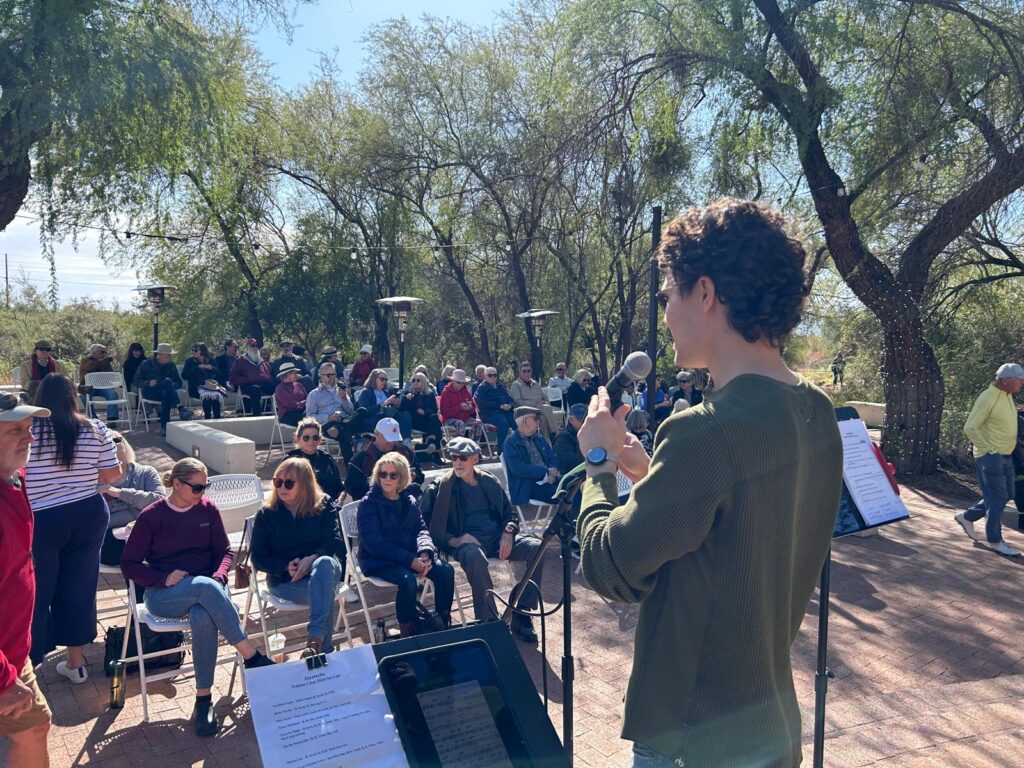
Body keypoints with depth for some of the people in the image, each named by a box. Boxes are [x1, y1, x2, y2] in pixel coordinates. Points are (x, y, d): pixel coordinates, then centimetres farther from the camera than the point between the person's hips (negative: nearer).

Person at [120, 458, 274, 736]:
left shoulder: (208, 509, 5)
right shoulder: (151, 516, -2)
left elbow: (225, 551, 11)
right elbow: (129, 564, 1)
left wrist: (219, 577, -10)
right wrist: (165, 578, -15)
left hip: (207, 588, 2)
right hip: (163, 595, -2)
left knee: (203, 617, -36)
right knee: (206, 587, -37)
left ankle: (204, 700, -26)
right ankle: (253, 657, -32)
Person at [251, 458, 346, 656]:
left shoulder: (325, 505, 6)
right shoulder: (266, 515, 6)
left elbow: (335, 541, -5)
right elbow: (259, 559, 4)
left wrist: (311, 559, -24)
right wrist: (286, 567, -15)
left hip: (324, 567, 0)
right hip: (283, 580, 0)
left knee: (325, 563, -38)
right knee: (323, 589, -33)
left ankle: (316, 635, -47)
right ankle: (324, 649, -31)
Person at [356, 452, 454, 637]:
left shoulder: (409, 500, 9)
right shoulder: (368, 503, -9)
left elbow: (421, 530, 4)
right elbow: (374, 543, -17)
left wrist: (425, 553, -20)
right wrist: (410, 560, -24)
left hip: (410, 555, 5)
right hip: (378, 560, -5)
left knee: (445, 570, -18)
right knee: (407, 579, -34)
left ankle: (443, 624, -5)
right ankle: (408, 633, -16)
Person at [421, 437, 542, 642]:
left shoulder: (490, 482, 17)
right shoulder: (440, 487, 5)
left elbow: (510, 513, 21)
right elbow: (429, 525, -2)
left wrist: (508, 533, -2)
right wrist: (454, 541, -19)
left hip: (497, 536, 4)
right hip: (466, 541, -4)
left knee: (537, 548, -21)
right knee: (475, 556, -40)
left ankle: (521, 614, -11)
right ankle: (488, 622, -28)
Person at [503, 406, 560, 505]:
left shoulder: (540, 439, 19)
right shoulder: (511, 442, -3)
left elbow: (553, 460, 13)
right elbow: (518, 468, -15)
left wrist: (551, 474, -10)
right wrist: (546, 472, -15)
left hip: (548, 481, 6)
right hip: (527, 487, -6)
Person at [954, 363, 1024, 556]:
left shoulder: (1008, 395, 9)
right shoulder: (988, 397, -18)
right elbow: (970, 428, -20)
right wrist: (988, 449, -17)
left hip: (1006, 456, 9)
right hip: (991, 457, -9)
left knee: (1004, 496, 14)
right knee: (997, 498, -3)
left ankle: (967, 517, 27)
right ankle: (994, 541, 8)